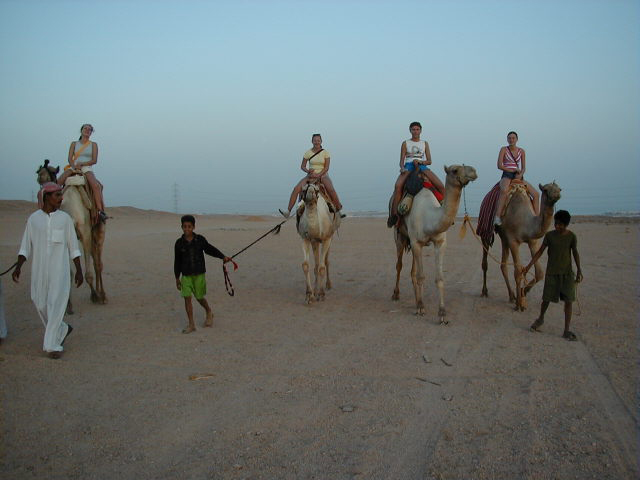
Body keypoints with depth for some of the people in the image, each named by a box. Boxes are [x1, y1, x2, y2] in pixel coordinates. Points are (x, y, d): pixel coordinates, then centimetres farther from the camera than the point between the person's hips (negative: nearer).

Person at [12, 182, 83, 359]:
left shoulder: (65, 218, -1)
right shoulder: (33, 218, 1)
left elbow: (73, 246, 3)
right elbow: (26, 246, 4)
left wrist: (79, 270, 2)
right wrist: (18, 267, -7)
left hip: (60, 269, -2)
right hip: (39, 269, 2)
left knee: (56, 304, -9)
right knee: (41, 304, 8)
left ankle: (53, 344, -2)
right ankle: (62, 329, 32)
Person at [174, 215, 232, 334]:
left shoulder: (200, 240, -4)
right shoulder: (179, 243, -2)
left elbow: (210, 249, 7)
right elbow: (177, 261, 6)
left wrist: (223, 257, -5)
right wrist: (177, 278, 9)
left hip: (199, 274, -1)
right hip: (186, 275, 1)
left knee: (199, 297, 6)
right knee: (187, 298, -5)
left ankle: (209, 312, 38)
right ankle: (191, 325, 3)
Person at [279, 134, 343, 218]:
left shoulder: (325, 153, 0)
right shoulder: (308, 153, 3)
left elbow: (326, 167, -6)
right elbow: (302, 166, 8)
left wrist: (318, 175, -19)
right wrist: (308, 171, -13)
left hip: (323, 175, -2)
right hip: (311, 175, 2)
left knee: (331, 190, -32)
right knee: (296, 189, -20)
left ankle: (339, 210, -18)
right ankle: (288, 211, -18)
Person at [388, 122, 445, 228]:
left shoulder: (425, 143, 19)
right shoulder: (405, 143, 15)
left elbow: (429, 161, 12)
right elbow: (401, 160, 8)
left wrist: (420, 161, -9)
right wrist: (402, 168, -15)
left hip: (422, 166, 2)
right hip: (408, 167, -2)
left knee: (441, 186, -19)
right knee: (398, 186, -34)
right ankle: (394, 213, -36)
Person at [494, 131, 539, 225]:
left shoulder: (521, 151, 13)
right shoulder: (504, 149, 1)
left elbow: (523, 168, 11)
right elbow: (499, 166, -7)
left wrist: (520, 174, -11)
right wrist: (514, 170, -7)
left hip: (518, 176, 5)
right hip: (506, 175, -5)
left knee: (536, 194, -8)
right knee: (504, 190, -41)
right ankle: (497, 217, -45)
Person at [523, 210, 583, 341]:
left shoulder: (572, 236, -4)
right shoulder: (549, 235, -4)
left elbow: (575, 253, 6)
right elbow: (540, 251, 1)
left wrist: (579, 270, 2)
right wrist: (528, 266, -3)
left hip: (567, 272, 0)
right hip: (552, 272, 0)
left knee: (568, 301, -5)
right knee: (546, 299, 5)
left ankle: (566, 331, 3)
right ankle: (540, 319, 35)